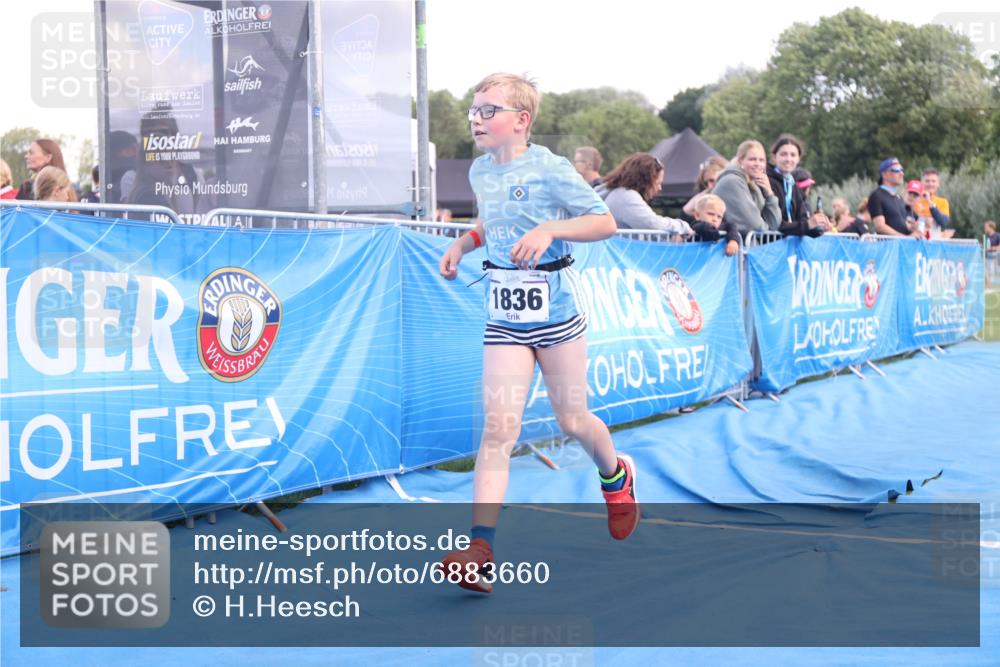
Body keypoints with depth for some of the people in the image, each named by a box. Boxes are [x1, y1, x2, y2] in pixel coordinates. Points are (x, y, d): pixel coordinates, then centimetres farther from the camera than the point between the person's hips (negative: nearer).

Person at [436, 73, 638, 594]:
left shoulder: (549, 169, -11)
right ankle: (479, 549, -17)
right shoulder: (480, 171, 8)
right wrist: (462, 244, 8)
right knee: (498, 429, -9)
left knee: (572, 421, 10)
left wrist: (550, 228, -25)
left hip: (555, 311, -4)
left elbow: (605, 222, -10)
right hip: (504, 318, 4)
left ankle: (616, 478, 45)